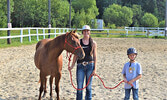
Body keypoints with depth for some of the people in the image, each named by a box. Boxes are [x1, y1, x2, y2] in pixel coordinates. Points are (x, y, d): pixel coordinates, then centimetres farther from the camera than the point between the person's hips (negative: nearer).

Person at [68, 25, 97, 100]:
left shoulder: (93, 43, 2)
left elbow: (95, 56, 1)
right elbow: (75, 55, 5)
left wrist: (94, 69, -3)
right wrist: (72, 66, -3)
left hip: (90, 66, 0)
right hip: (80, 66, 0)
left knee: (88, 87, 8)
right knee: (79, 87, 2)